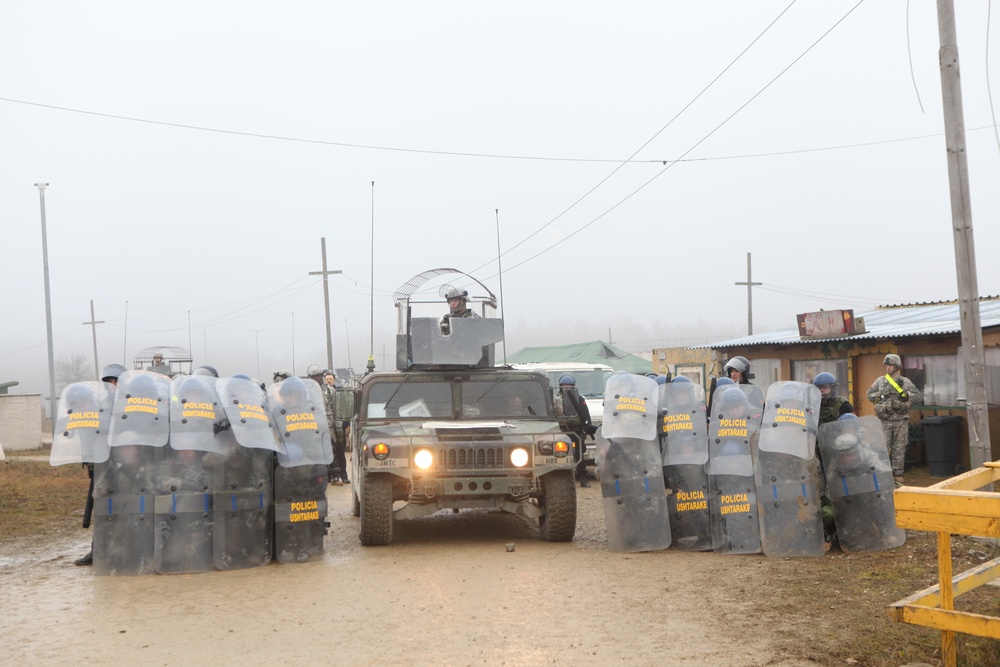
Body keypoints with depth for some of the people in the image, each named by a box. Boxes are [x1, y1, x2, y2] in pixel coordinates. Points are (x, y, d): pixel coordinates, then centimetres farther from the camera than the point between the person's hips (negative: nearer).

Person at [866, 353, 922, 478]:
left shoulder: (905, 382, 4)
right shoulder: (880, 381, 7)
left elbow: (919, 397, 6)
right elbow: (869, 394, 15)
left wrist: (907, 395, -11)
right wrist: (879, 395, -4)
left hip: (901, 421, 0)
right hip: (884, 420, 0)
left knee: (899, 449, 5)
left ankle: (898, 475, 12)